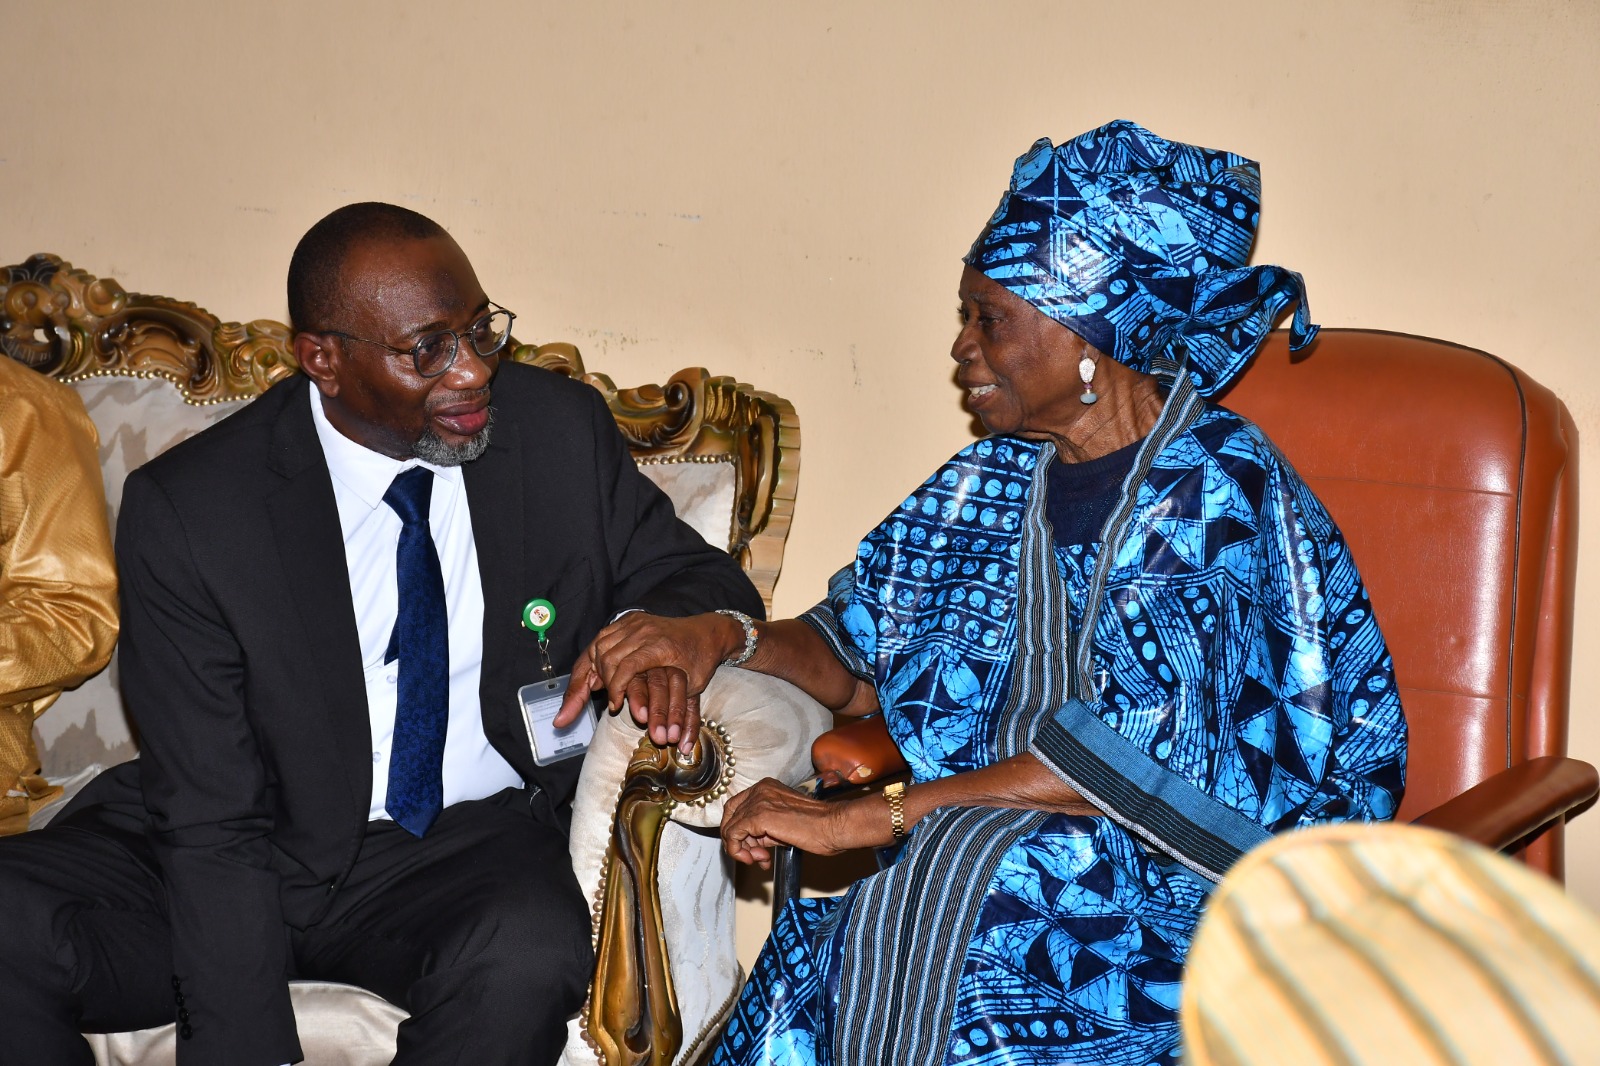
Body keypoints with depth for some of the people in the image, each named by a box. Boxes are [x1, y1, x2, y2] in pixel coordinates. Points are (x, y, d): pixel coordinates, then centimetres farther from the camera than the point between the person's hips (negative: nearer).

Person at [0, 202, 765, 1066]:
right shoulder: (184, 511, -12)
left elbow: (704, 578, 8)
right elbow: (214, 823, -13)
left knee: (532, 955, -34)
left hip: (475, 850, 1)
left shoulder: (562, 431, -5)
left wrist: (656, 630, -19)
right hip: (261, 847, 0)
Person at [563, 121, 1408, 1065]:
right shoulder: (998, 482, 11)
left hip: (1190, 872, -5)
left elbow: (1138, 753, -21)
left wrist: (863, 818, -21)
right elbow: (859, 657, 18)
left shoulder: (1222, 488, -12)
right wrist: (718, 636, -3)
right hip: (980, 849, 5)